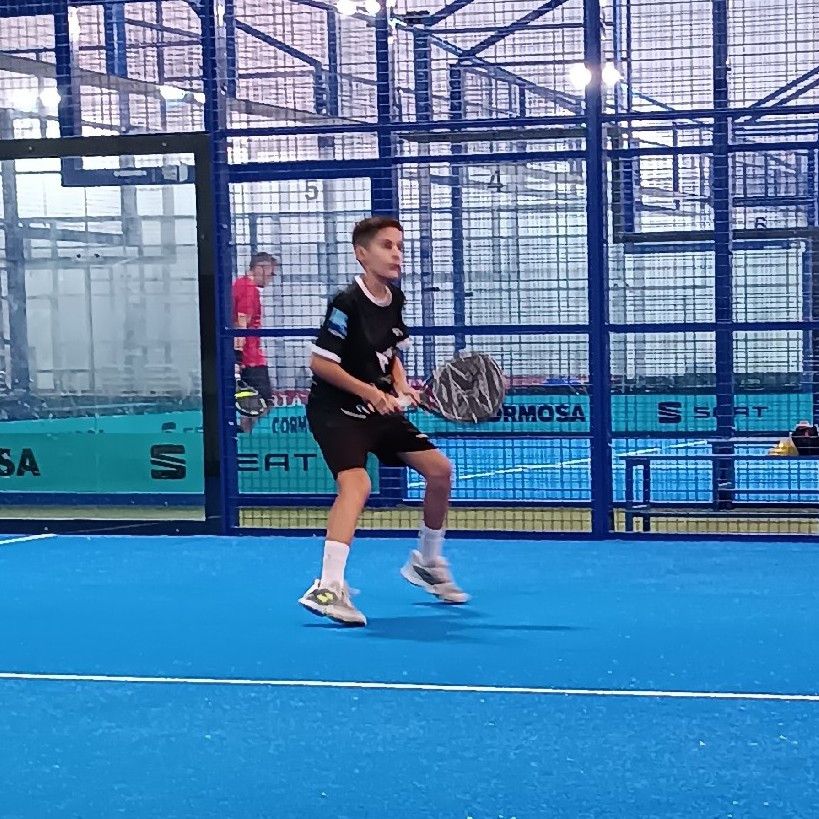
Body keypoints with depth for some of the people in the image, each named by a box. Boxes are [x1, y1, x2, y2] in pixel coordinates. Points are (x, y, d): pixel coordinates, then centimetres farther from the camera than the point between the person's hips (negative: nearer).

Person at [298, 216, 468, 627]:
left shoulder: (395, 299, 5)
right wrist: (368, 391, -23)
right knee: (356, 483, -31)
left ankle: (426, 562, 29)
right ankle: (327, 588, -35)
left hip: (380, 408, 9)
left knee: (439, 469, 9)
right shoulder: (347, 303, -19)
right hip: (335, 409, -9)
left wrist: (402, 387, 0)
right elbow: (320, 362, -19)